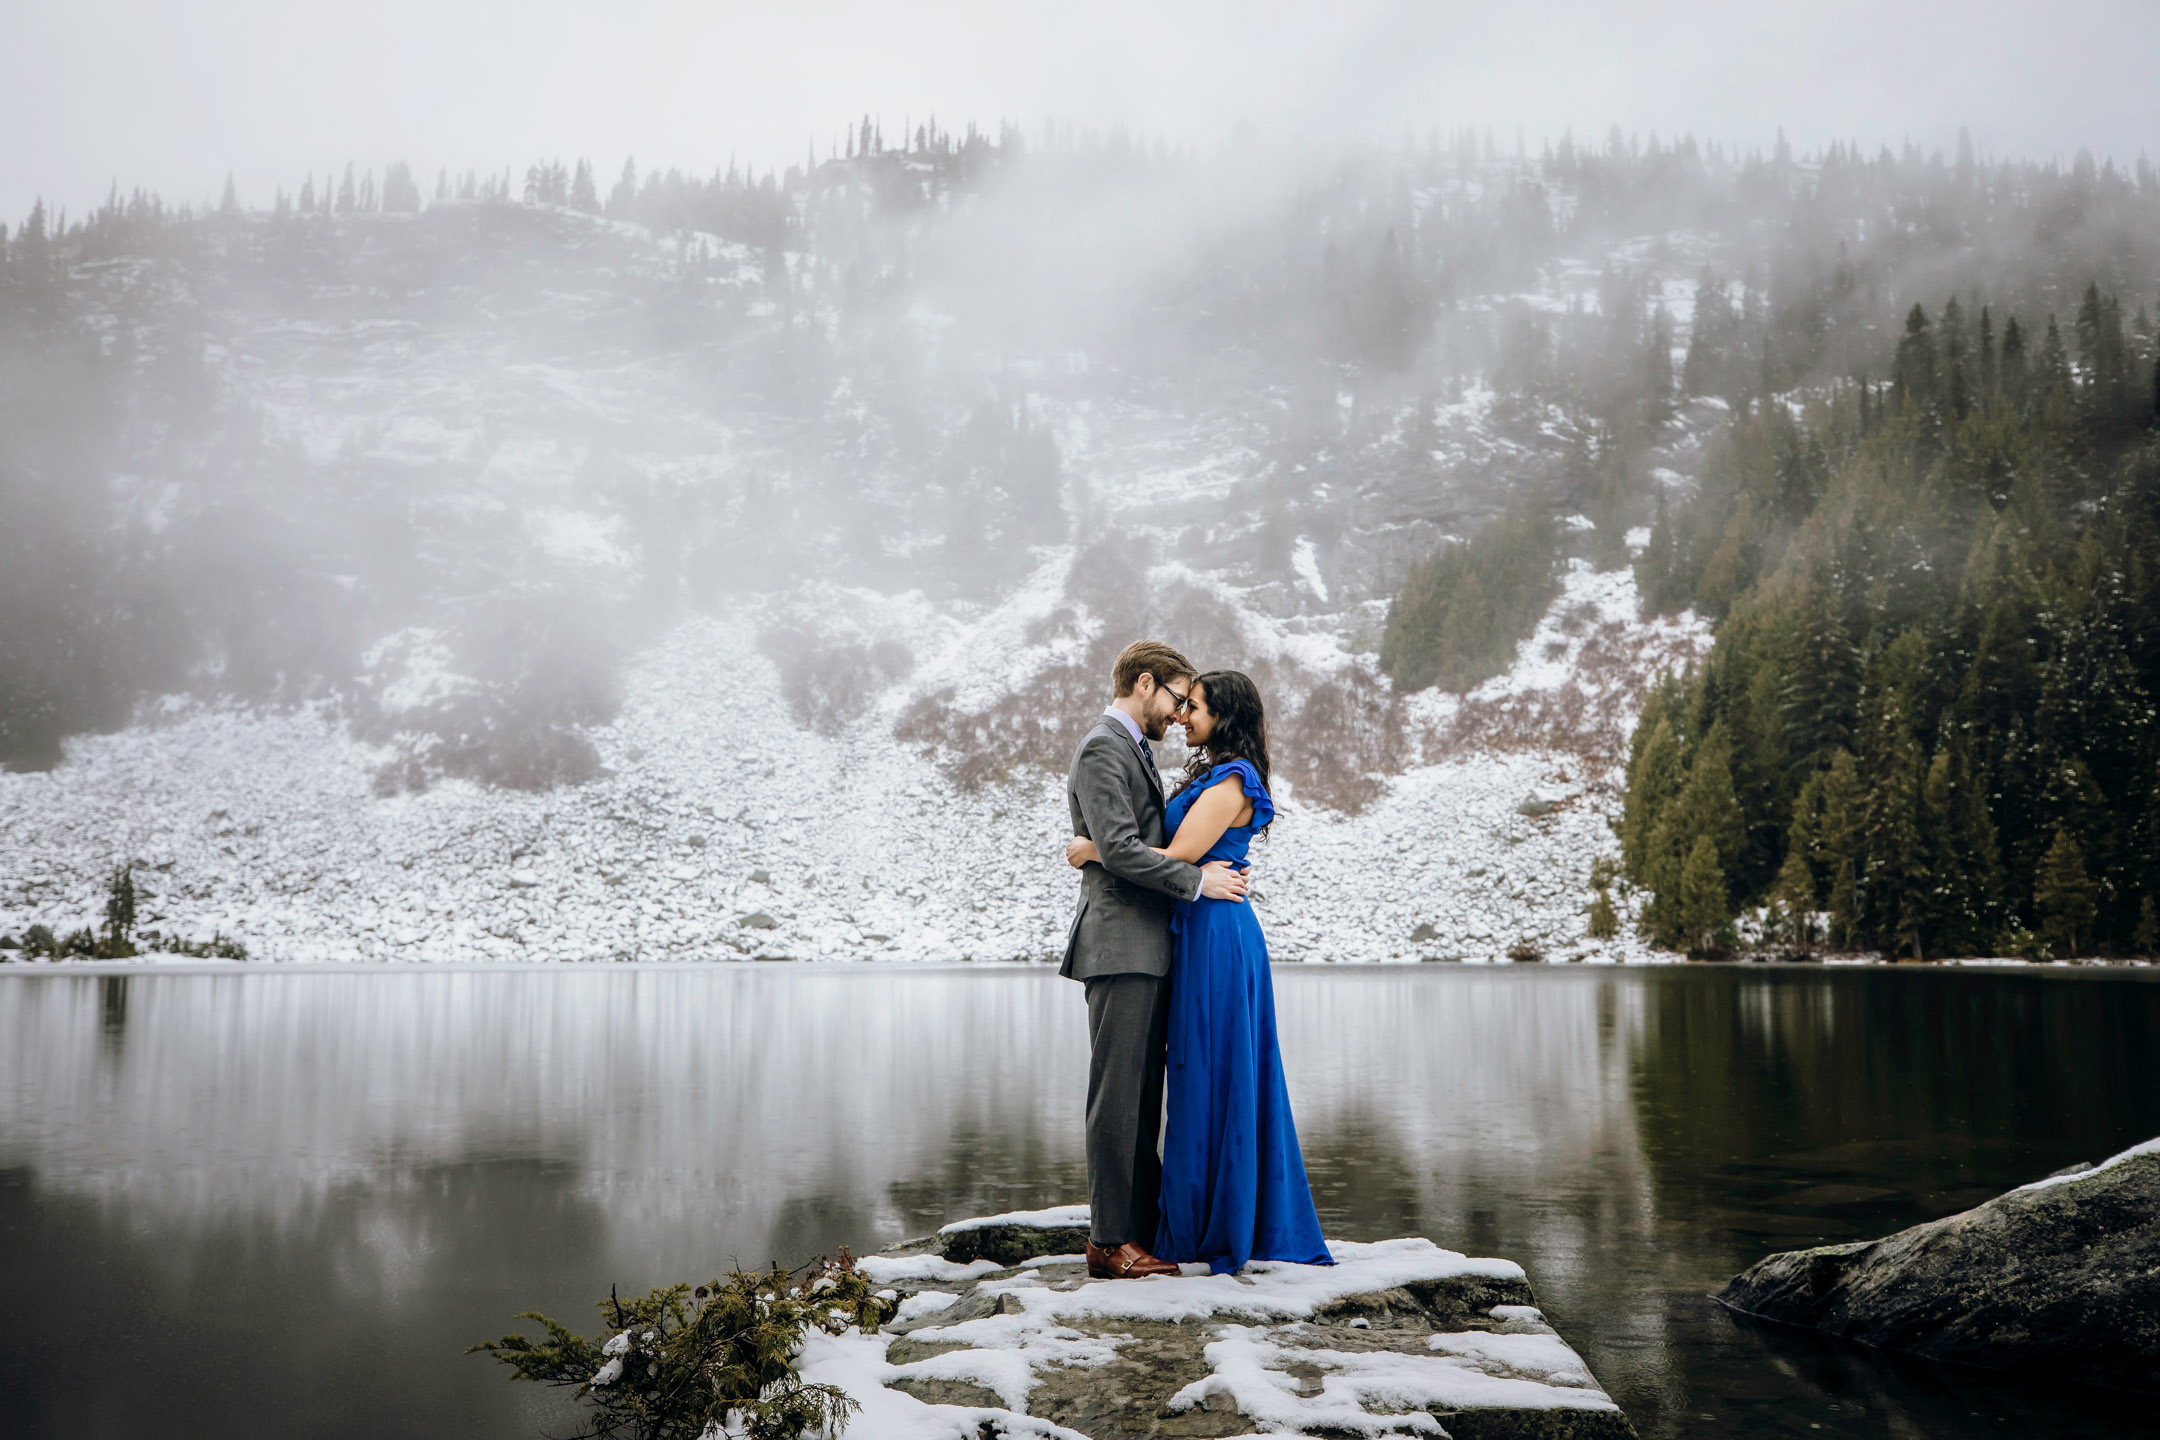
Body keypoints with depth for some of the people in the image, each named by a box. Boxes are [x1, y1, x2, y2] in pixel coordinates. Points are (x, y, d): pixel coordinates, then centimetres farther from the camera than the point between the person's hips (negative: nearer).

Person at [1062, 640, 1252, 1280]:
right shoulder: (1102, 750, -10)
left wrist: (1207, 869, 11)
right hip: (1121, 945, -10)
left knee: (1141, 1096, 11)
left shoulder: (1133, 749, 22)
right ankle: (1110, 1240, -2)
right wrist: (1197, 880, -14)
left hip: (1148, 950, 10)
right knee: (1118, 1094, -7)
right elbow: (1118, 848, -20)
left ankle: (1142, 1229, 17)